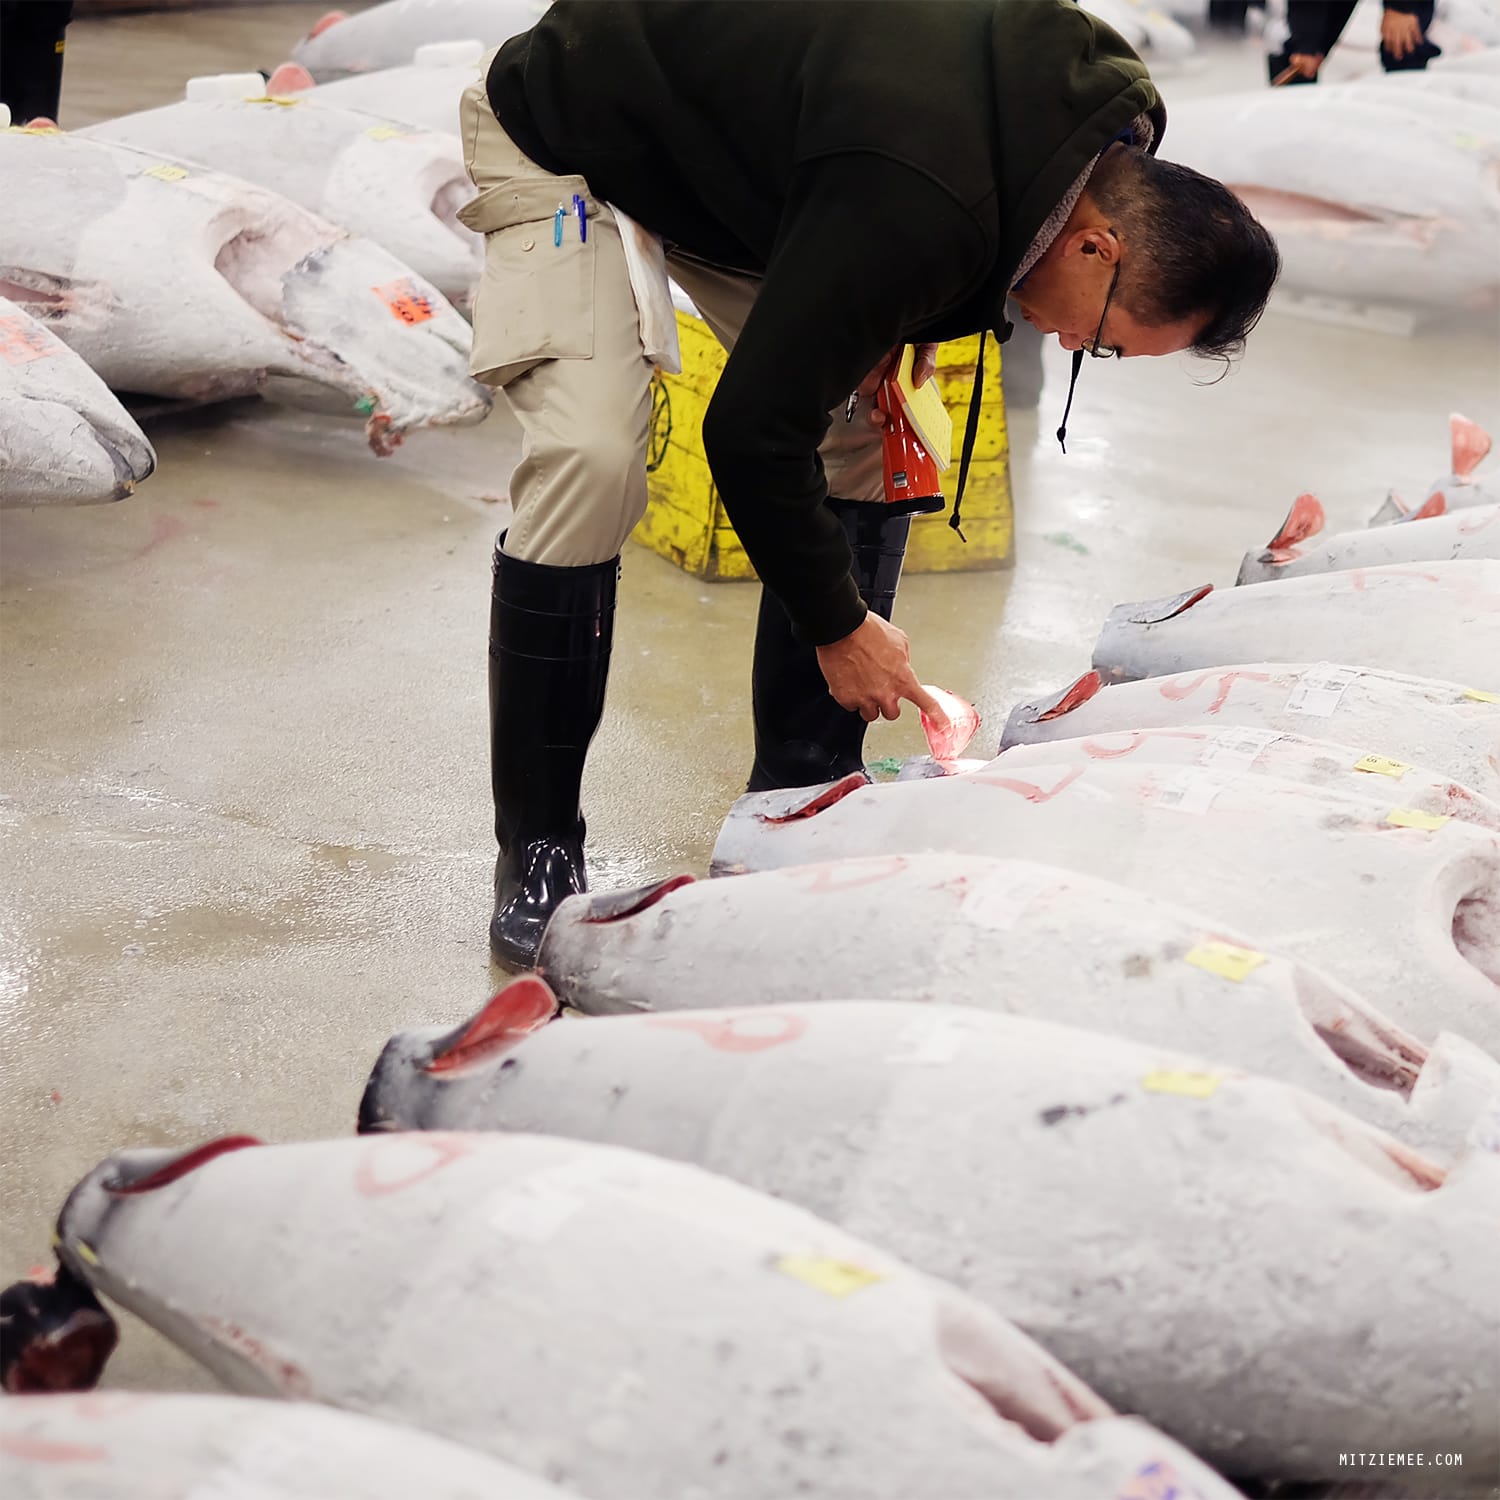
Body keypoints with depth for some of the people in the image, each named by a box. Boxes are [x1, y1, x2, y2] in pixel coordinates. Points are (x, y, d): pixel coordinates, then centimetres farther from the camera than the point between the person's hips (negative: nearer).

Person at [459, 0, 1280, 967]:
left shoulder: (1107, 108, -12)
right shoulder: (917, 209, -39)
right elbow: (752, 431, -32)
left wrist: (901, 327, -4)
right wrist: (839, 626, -19)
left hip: (734, 152, 8)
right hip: (561, 133, -8)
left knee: (869, 440, -1)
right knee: (592, 459, -25)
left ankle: (804, 800, 10)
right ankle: (538, 853, -10)